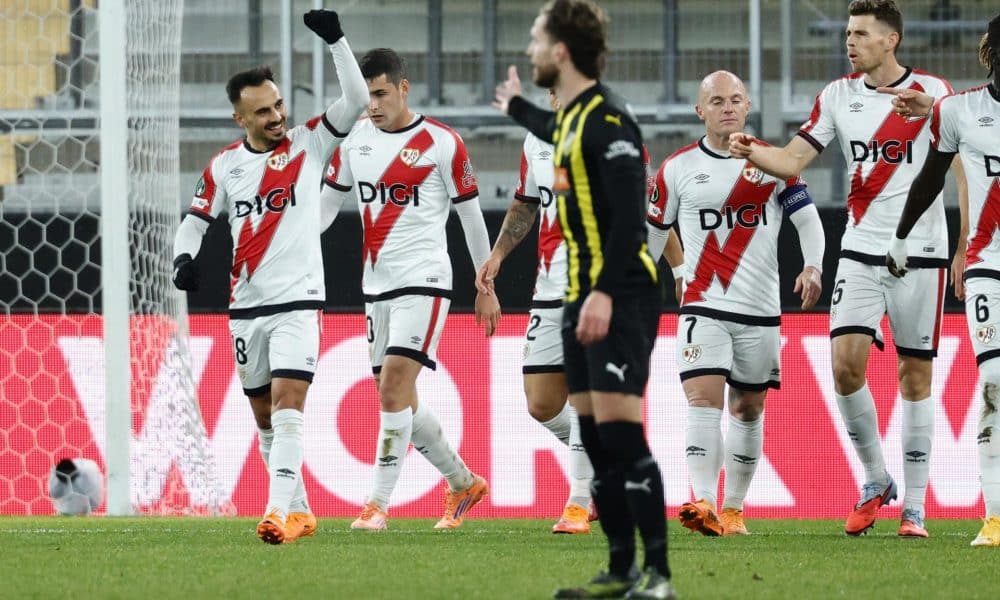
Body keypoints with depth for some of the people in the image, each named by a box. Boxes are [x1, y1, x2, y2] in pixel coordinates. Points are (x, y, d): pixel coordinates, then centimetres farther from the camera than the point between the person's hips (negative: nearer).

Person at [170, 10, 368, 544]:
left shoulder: (308, 144, -2)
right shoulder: (225, 165, 6)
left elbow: (356, 100, -13)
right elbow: (196, 219, 15)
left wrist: (335, 40, -21)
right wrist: (185, 257, -5)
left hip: (298, 300, -4)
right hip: (246, 305, 5)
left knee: (287, 405, -18)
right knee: (264, 415, 11)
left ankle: (279, 513, -28)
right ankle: (298, 511, 24)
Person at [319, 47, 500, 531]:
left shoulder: (442, 143, -7)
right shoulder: (354, 140, 7)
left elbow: (471, 216, 0)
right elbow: (326, 204, 16)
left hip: (423, 279, -6)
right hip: (376, 284, 6)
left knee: (394, 386, -17)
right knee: (397, 397, 9)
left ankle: (379, 502, -14)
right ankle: (463, 483, 27)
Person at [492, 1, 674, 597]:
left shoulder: (607, 117, -15)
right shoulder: (571, 114, 14)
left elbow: (629, 212, -22)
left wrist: (605, 293, -29)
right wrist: (517, 108, 59)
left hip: (620, 298, -10)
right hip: (584, 296, 10)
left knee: (620, 432, -13)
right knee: (596, 438, 9)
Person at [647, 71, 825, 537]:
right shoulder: (678, 168, 4)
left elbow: (808, 219, 2)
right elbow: (654, 232, 13)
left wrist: (812, 267, -16)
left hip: (760, 309, 2)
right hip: (703, 306, -1)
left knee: (748, 409, 7)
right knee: (703, 399, -17)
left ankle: (733, 509, 18)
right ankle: (703, 504, -28)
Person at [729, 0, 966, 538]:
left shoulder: (932, 93, -4)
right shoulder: (839, 96, 6)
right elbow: (793, 161, 3)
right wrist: (751, 151, -15)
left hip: (919, 251, -3)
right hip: (860, 250, 3)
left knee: (915, 374, 1)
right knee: (845, 361, -12)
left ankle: (914, 506, 7)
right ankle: (875, 482, 7)